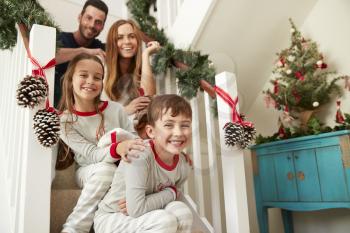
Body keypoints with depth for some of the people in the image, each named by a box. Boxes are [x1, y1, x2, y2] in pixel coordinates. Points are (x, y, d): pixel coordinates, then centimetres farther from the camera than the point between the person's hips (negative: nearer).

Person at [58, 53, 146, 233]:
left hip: (123, 171, 3)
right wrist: (117, 149, -42)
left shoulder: (115, 109, -9)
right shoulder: (65, 121, -12)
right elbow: (92, 155, -21)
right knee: (105, 169, -34)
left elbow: (135, 144, -7)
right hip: (89, 173, -2)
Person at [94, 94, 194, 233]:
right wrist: (170, 193, -21)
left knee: (182, 211, -19)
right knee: (166, 221, -27)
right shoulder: (140, 156, -30)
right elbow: (136, 210, -33)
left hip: (141, 219, 6)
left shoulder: (184, 164, -10)